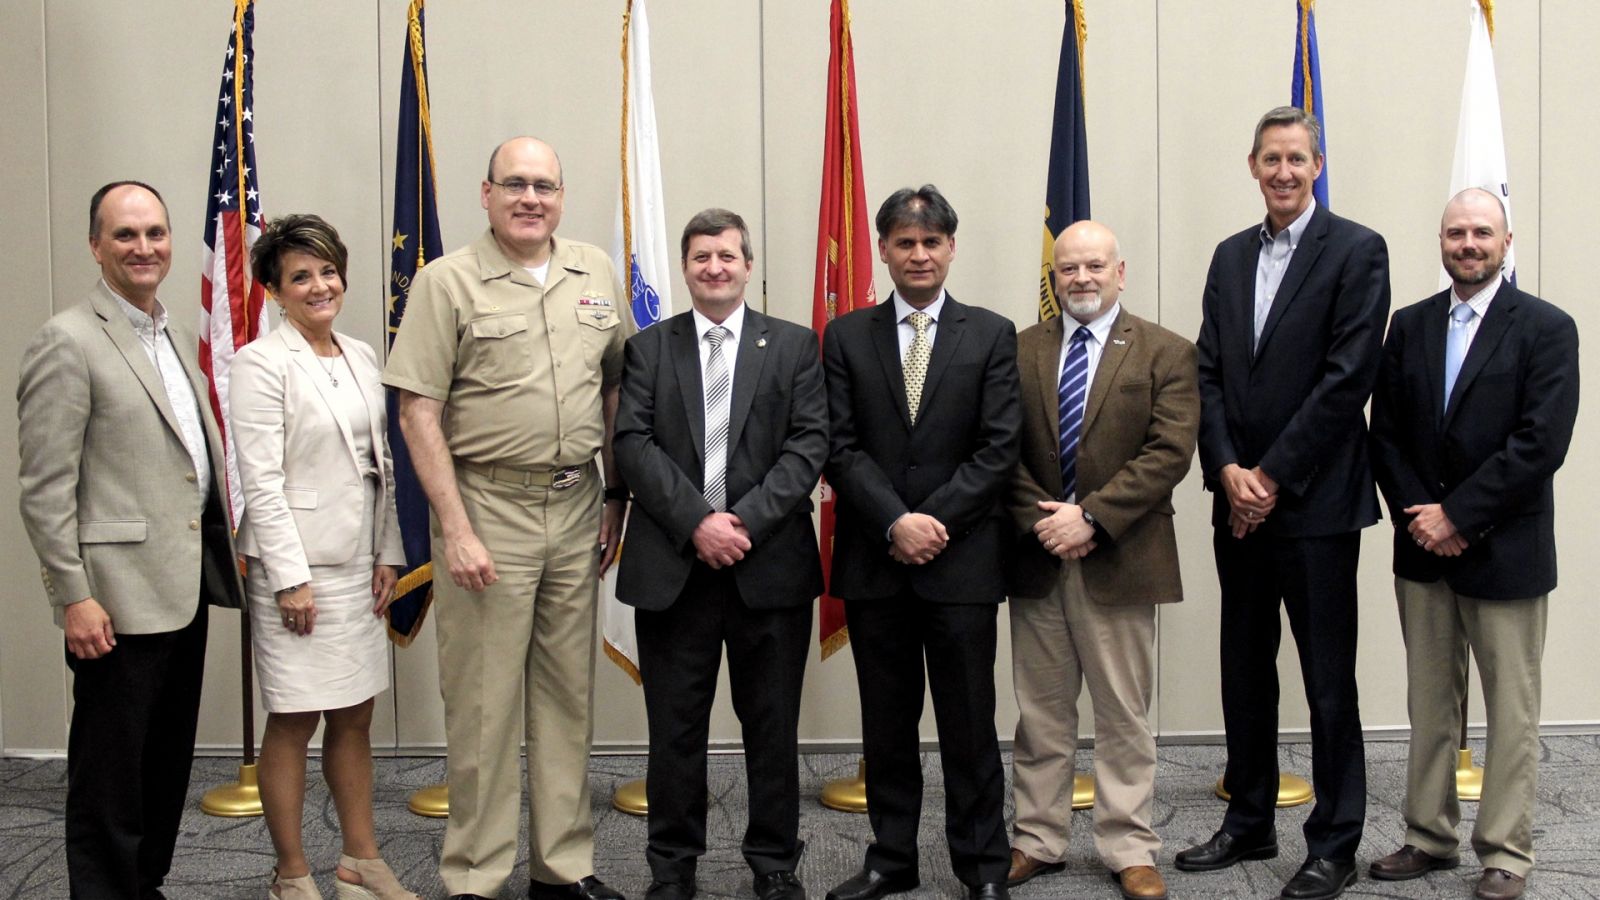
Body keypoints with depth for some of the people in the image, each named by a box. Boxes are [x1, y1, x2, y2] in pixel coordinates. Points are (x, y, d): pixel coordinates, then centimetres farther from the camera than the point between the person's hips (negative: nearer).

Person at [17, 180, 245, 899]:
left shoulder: (179, 338, 14)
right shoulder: (67, 342, -11)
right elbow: (44, 489, -14)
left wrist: (222, 554, 16)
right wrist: (73, 596, -17)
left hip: (185, 590, 8)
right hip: (119, 601, -8)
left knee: (168, 766, 16)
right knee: (110, 777, 3)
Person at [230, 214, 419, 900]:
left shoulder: (359, 357, 10)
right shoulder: (263, 363, -9)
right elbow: (260, 479, -14)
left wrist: (387, 554, 9)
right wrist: (291, 577, -17)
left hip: (357, 562, 7)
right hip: (296, 565, -7)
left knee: (354, 716, 13)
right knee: (294, 722, 3)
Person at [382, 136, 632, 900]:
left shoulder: (595, 272, 9)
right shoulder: (448, 282, -5)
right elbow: (419, 414, -8)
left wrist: (617, 496, 11)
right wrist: (455, 530, -13)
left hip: (576, 508, 5)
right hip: (489, 508, -4)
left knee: (568, 695, 12)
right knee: (484, 703, 2)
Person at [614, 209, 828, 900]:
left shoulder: (794, 346, 7)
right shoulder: (648, 349, 8)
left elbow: (809, 445, -2)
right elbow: (633, 445, -2)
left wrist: (746, 521, -14)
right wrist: (697, 522, -14)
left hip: (769, 563, 0)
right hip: (672, 565, 0)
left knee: (772, 725, 8)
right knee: (675, 727, 7)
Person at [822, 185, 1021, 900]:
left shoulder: (991, 335, 5)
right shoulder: (845, 337, 7)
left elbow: (998, 448, -3)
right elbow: (841, 447, 0)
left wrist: (935, 521, -13)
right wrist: (895, 523, -13)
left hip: (961, 558, -1)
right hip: (873, 561, 2)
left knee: (969, 722, 5)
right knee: (886, 721, 10)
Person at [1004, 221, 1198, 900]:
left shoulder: (1166, 353, 1)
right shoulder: (1020, 351, 8)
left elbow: (1169, 452, -9)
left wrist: (1090, 516, -17)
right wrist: (1042, 523, -10)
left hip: (1118, 559, -2)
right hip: (1036, 558, 2)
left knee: (1124, 715, 5)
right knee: (1041, 713, 11)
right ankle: (1037, 841, 21)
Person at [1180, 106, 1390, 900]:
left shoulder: (1356, 251, -5)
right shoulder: (1231, 257, 13)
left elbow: (1347, 378, -13)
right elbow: (1208, 372, 8)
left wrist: (1271, 476, -14)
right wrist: (1228, 470, -6)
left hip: (1314, 502, -6)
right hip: (1238, 501, 6)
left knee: (1328, 680, 2)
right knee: (1244, 671, 14)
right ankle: (1248, 823, 28)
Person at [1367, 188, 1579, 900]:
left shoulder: (1546, 329, -5)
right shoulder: (1410, 326, 8)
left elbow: (1541, 444, -14)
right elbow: (1386, 433, 6)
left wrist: (1458, 515, -16)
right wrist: (1416, 517, -7)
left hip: (1504, 552, -4)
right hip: (1423, 548, 4)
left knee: (1511, 711, 5)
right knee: (1429, 704, 12)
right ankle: (1430, 837, 23)